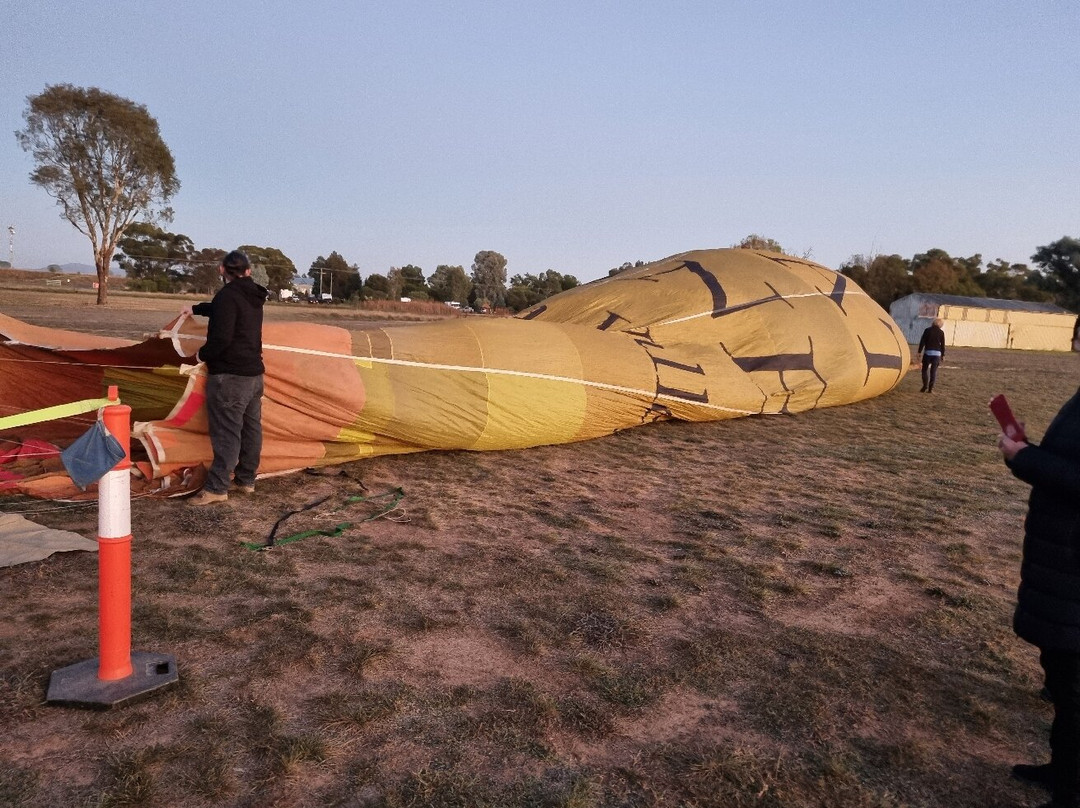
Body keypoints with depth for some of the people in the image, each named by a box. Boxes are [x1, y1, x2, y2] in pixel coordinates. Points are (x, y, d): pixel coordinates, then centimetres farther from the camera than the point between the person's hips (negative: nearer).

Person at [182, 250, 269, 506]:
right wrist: (196, 308, 46)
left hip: (229, 376, -9)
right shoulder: (253, 296, 12)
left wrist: (202, 354, -5)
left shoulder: (227, 295, -16)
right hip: (254, 373, 9)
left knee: (226, 432, -6)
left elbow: (221, 337, -24)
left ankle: (216, 488, -3)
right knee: (251, 428, 12)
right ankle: (246, 480, 23)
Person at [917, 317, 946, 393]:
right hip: (937, 353, 1)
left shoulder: (928, 330, -2)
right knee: (934, 371, 4)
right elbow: (943, 345, 5)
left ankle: (925, 387, -3)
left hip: (927, 352, -1)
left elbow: (922, 341, -3)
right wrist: (943, 355, 13)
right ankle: (930, 388, 0)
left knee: (925, 370, 7)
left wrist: (919, 351, 2)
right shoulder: (941, 332, 1)